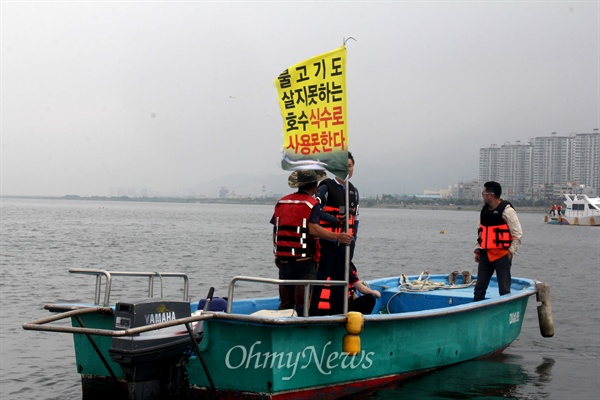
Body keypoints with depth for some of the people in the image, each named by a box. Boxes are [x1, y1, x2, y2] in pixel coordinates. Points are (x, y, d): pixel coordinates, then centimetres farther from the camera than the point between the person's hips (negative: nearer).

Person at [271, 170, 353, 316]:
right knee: (303, 303, 0)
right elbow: (313, 229, -22)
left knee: (285, 302, 13)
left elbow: (275, 231, 15)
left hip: (283, 258, 6)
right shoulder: (312, 204, -7)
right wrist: (337, 237, -23)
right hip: (303, 260, -6)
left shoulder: (281, 202, 12)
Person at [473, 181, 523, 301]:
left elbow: (518, 234, -11)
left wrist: (511, 252, -11)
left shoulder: (507, 210, -12)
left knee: (504, 289, -1)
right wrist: (478, 250, 13)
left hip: (501, 255, -7)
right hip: (485, 255, 7)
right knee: (479, 287, 9)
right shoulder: (485, 210, 11)